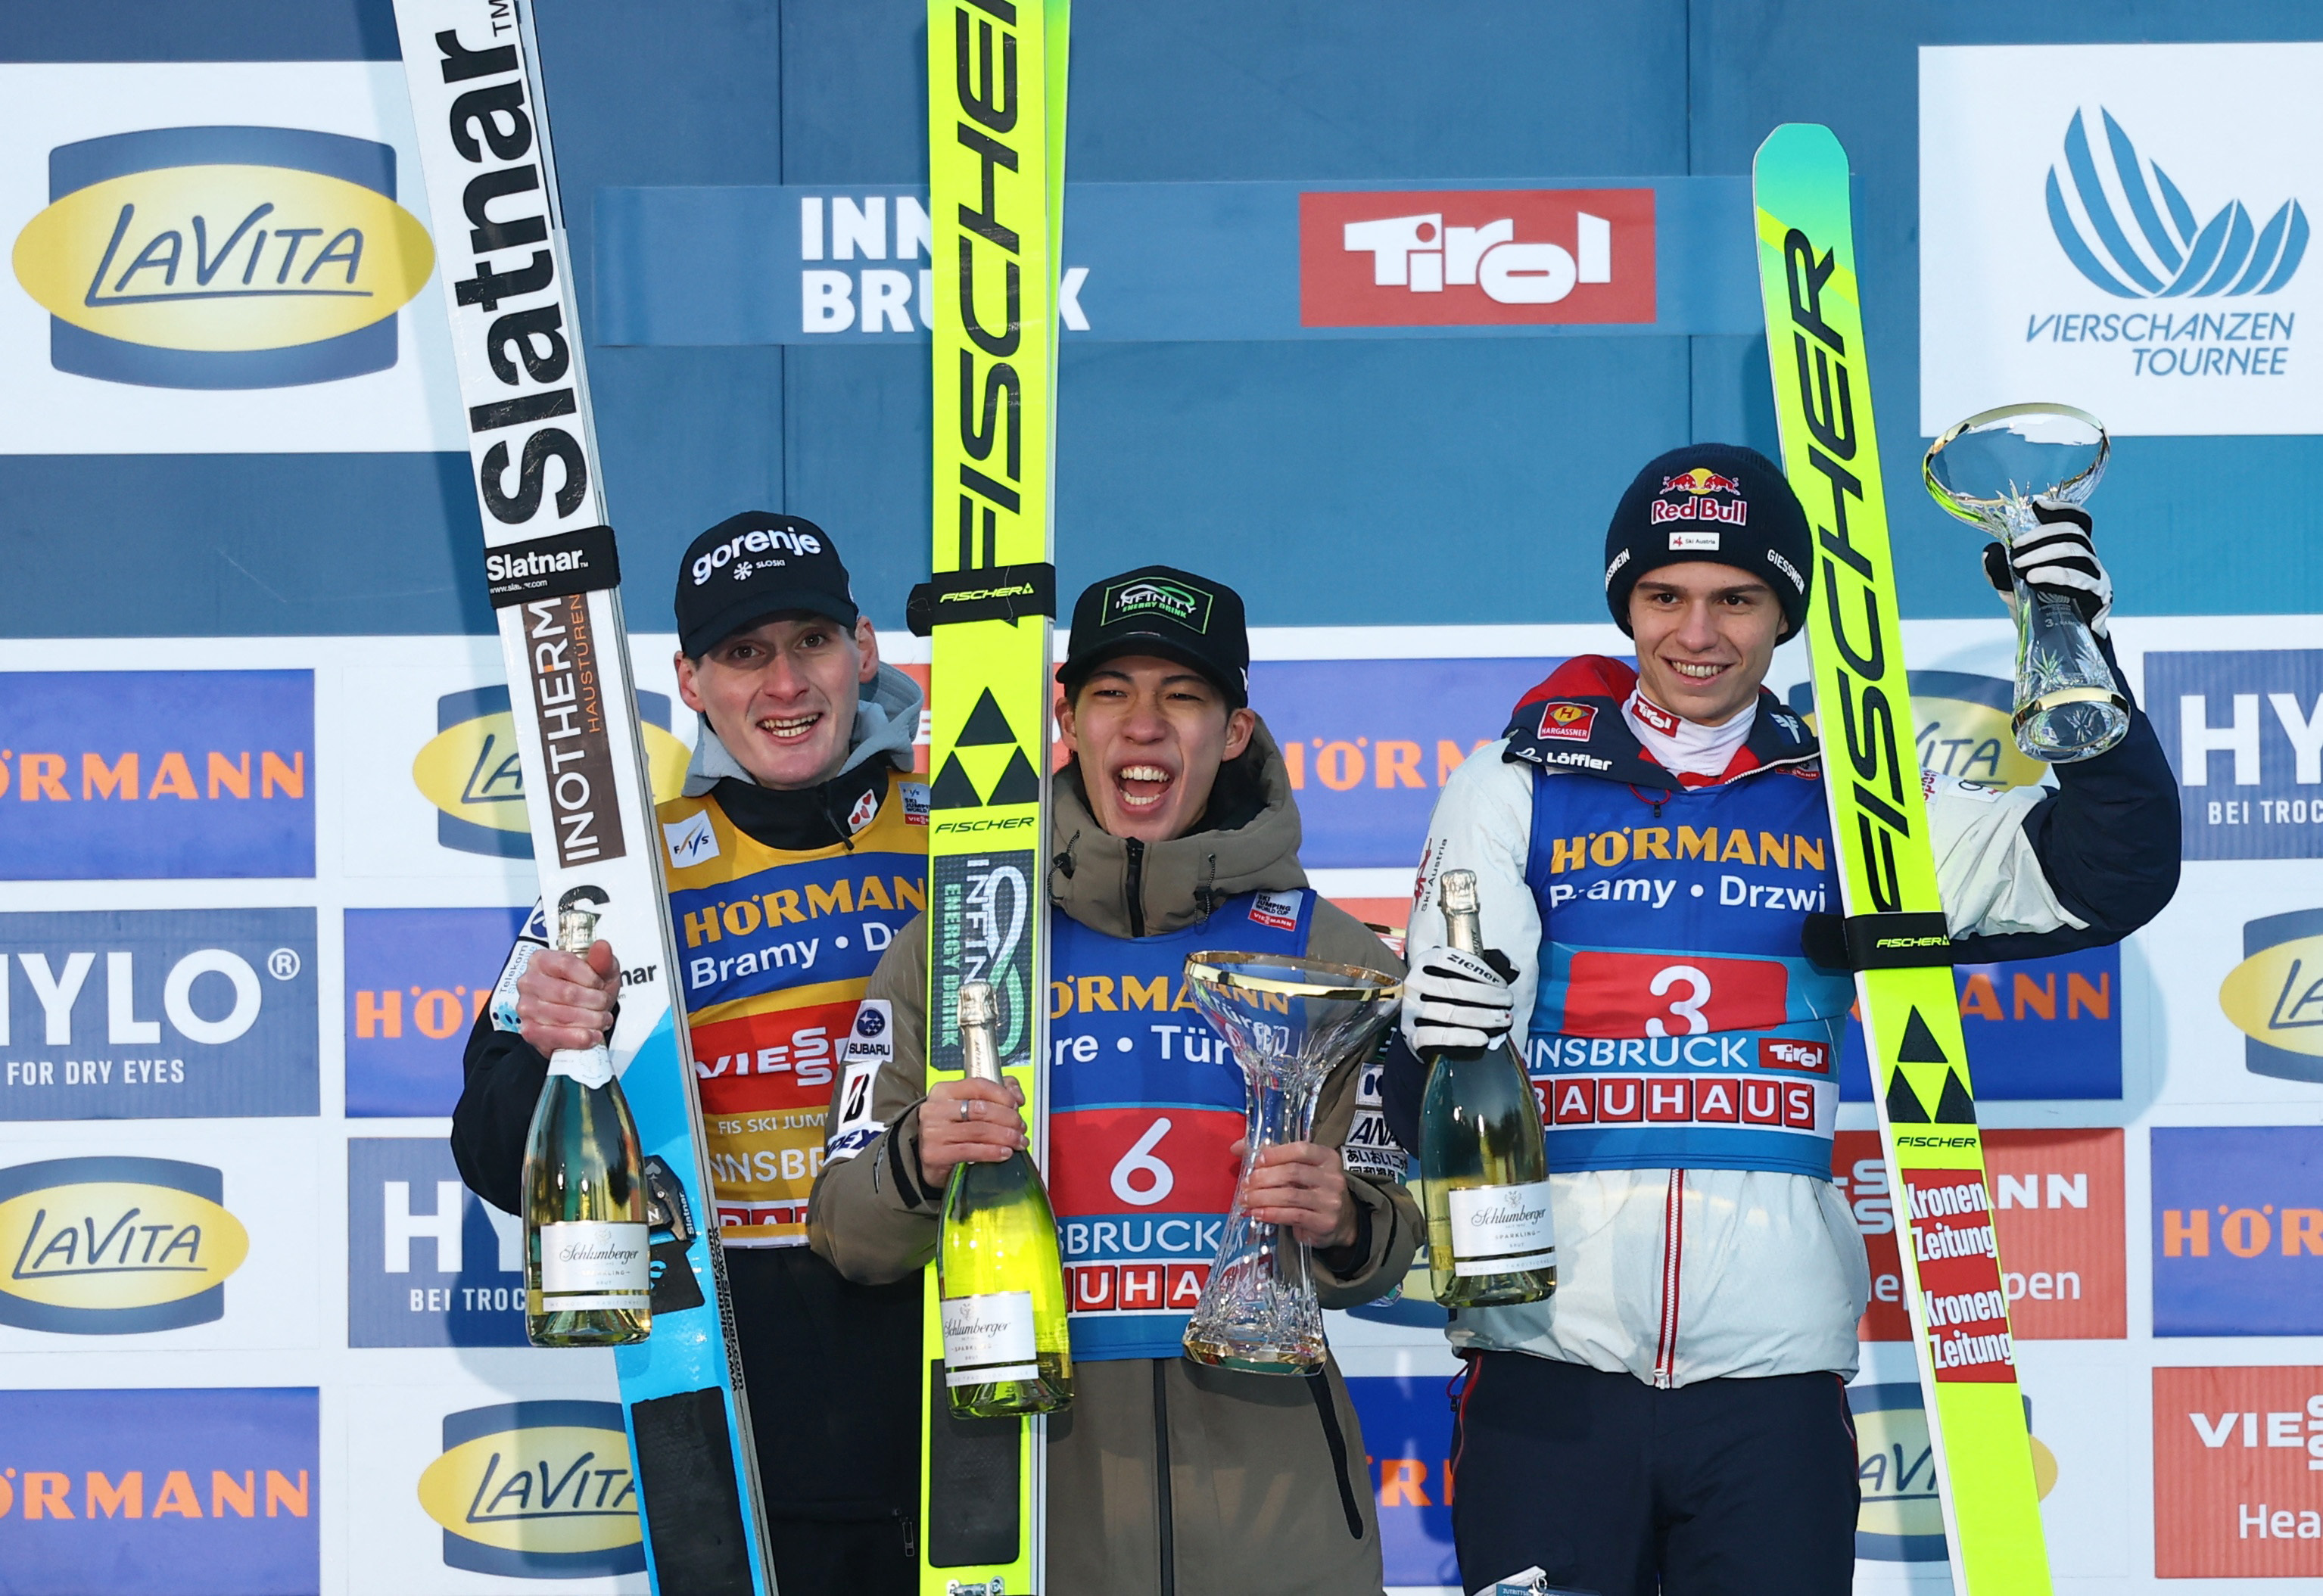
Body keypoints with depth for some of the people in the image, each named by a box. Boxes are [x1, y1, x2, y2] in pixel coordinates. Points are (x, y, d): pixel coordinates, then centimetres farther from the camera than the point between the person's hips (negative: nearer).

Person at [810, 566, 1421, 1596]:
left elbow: (1395, 1240, 10)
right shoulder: (949, 949, 6)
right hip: (1032, 1469, 0)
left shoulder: (1323, 952, 7)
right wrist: (916, 1164, -16)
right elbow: (848, 1236, 5)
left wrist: (1343, 1227, -13)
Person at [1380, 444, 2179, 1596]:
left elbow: (2110, 875, 2)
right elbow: (1430, 1091, 1)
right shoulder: (1517, 788, 7)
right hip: (1553, 1368, -1)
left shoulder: (1851, 804, 10)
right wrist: (1446, 1073, -22)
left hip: (1776, 1370, 1)